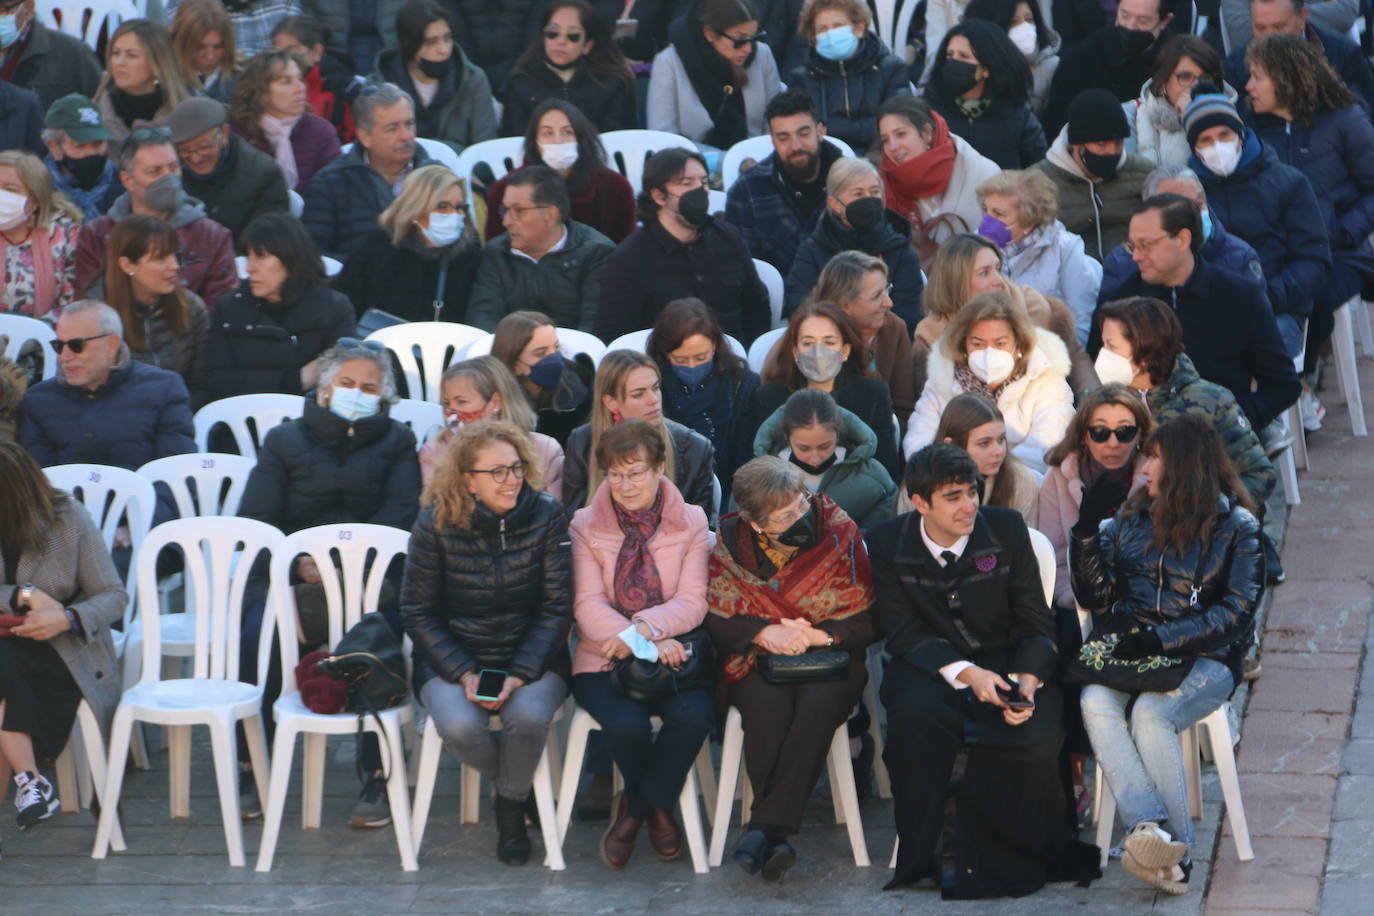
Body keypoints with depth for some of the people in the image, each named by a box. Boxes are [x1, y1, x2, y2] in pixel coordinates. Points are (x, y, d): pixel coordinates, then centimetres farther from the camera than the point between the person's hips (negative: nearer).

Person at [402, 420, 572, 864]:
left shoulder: (545, 515, -6)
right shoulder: (436, 523, -8)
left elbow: (557, 607, -5)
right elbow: (418, 611, -2)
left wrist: (521, 674, -17)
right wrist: (463, 673, -15)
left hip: (532, 657, 0)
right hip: (452, 658, 0)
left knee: (528, 716, -32)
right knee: (459, 725, -31)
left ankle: (511, 807, -2)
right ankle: (519, 783, 4)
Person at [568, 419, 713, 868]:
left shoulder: (691, 523, 6)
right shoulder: (586, 526, 4)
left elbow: (692, 602, -5)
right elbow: (588, 606, -7)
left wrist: (646, 628, -26)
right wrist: (645, 645, -23)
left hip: (672, 655, 1)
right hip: (605, 661, 0)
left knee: (694, 714, -32)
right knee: (626, 722, -32)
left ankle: (638, 807, -7)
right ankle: (656, 809, 2)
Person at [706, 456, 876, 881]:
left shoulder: (840, 534, -3)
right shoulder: (730, 543, 0)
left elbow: (866, 622, -2)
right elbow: (717, 621, 1)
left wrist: (818, 634, -18)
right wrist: (765, 633, -16)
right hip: (758, 660, 1)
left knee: (820, 704, -34)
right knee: (768, 707, -34)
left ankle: (765, 827, -37)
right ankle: (776, 835, -34)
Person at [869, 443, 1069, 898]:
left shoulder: (1006, 528, 0)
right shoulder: (887, 544, -2)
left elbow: (1036, 622, 2)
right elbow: (902, 631, -7)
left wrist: (1027, 681, -17)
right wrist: (966, 672, -23)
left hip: (1006, 663, 1)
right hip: (932, 668, -1)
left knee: (1035, 742, -30)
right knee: (914, 715, -35)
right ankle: (920, 858, -20)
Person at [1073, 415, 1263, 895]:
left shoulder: (1236, 526, 2)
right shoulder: (1133, 517, 16)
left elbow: (1236, 613, -7)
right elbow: (1095, 598, 13)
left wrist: (1162, 638, -18)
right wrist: (1088, 530, 0)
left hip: (1205, 658, -4)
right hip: (1130, 651, 4)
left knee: (1149, 712, -34)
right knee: (1095, 701, -30)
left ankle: (1177, 853, -28)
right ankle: (1149, 827, -44)